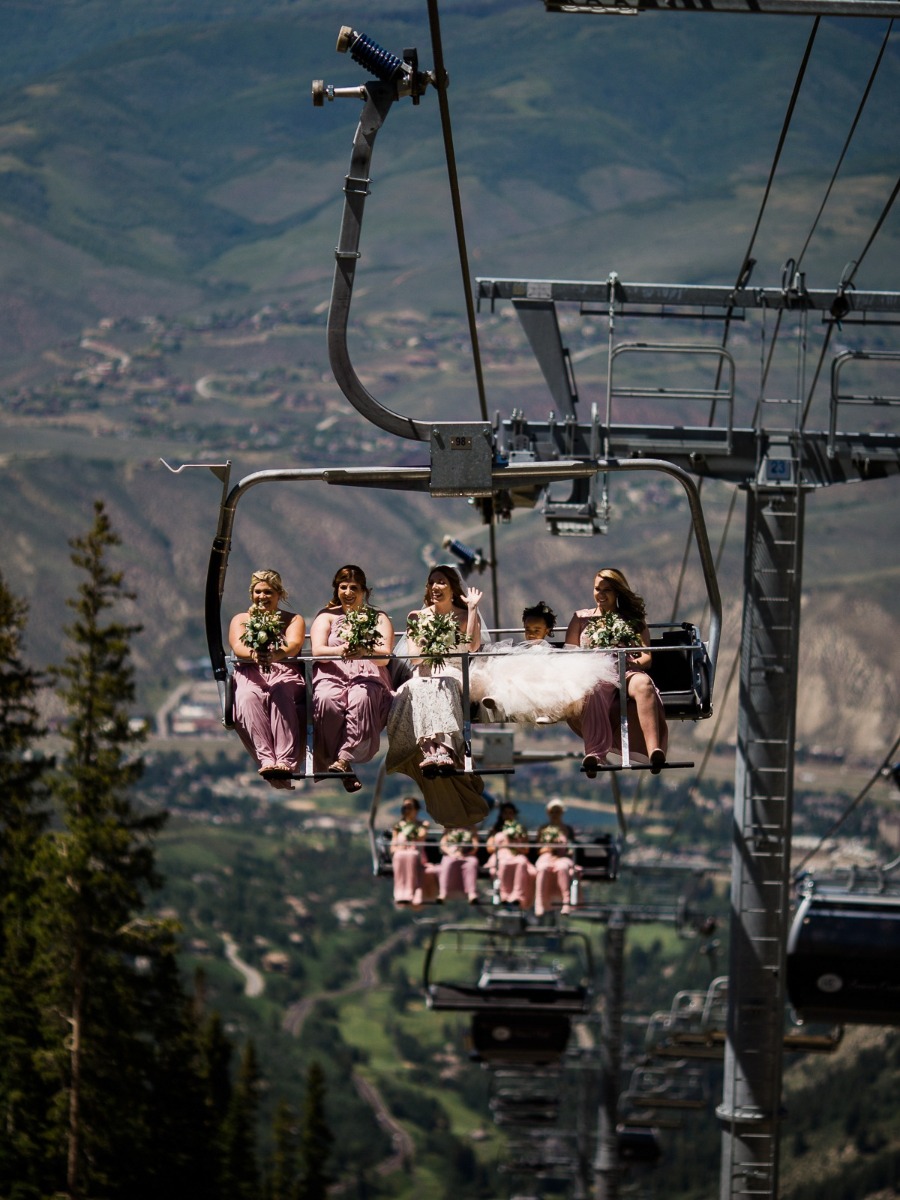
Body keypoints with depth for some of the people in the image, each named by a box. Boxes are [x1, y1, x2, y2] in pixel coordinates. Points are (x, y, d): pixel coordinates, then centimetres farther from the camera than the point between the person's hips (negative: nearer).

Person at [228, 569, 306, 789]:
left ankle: (286, 762, -53)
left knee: (281, 695, -37)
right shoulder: (240, 620, 22)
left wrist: (276, 654, -31)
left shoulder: (293, 620, 19)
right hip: (249, 675, 1)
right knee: (250, 698, -36)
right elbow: (237, 647, -1)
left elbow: (294, 645, -5)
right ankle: (266, 760, -51)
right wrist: (253, 655, -27)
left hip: (285, 674, -1)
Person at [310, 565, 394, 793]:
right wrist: (340, 651, -20)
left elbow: (385, 656, 2)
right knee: (326, 700, -35)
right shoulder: (327, 616, 21)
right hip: (332, 675, 1)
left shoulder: (378, 618, 19)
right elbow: (317, 650, 2)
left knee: (362, 698, -37)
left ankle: (344, 758, -41)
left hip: (367, 674, 0)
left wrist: (363, 651, -22)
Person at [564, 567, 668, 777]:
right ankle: (594, 753, -63)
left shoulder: (633, 619, 28)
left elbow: (647, 657, 16)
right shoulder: (581, 618, 30)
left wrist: (634, 663, -8)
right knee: (593, 690, -42)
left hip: (629, 672, 1)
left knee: (643, 684, -40)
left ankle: (654, 750, -60)